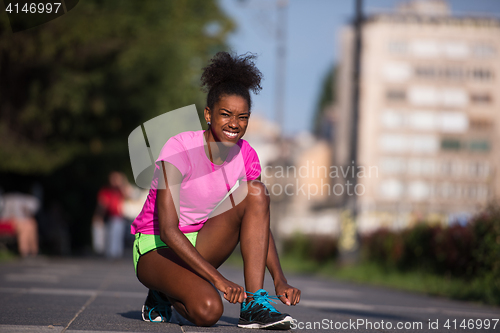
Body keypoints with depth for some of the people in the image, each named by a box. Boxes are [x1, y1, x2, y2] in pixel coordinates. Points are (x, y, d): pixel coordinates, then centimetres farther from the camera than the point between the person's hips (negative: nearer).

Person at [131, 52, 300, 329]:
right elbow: (168, 230, -27)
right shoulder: (179, 149, -22)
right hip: (156, 246, -6)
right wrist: (217, 278, -34)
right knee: (207, 310, -33)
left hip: (198, 245, 6)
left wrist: (279, 280, -15)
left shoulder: (245, 156, -4)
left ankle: (254, 305, -21)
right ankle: (165, 295, 3)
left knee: (256, 193, -17)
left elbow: (260, 225, 1)